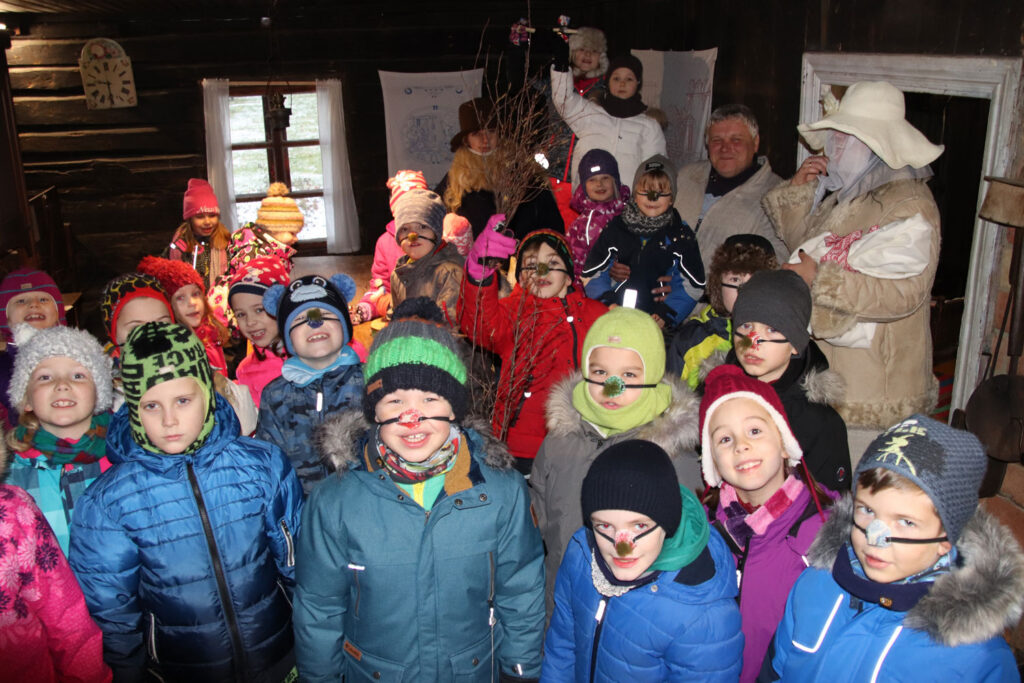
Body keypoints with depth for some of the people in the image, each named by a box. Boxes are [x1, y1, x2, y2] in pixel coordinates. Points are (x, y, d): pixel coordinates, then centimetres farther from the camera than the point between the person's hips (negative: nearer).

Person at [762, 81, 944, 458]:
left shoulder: (909, 205, -14)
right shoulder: (840, 195, 15)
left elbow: (904, 292, -24)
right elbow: (802, 244, 27)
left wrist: (818, 278, -27)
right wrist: (797, 190, 10)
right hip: (822, 370, 8)